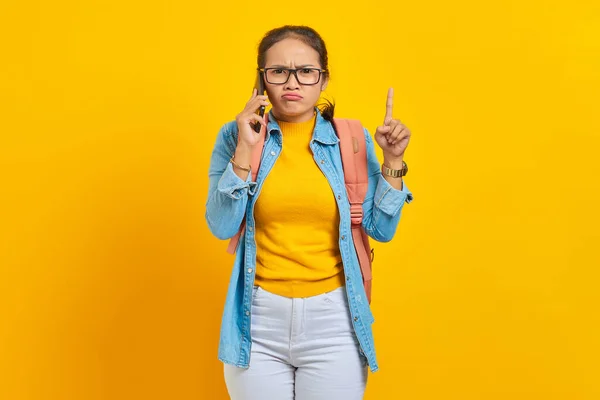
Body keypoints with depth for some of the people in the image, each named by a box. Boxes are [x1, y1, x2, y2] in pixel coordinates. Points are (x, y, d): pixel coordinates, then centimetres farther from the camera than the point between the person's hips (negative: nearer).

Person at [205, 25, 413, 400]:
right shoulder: (235, 136, -1)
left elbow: (381, 229, 2)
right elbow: (222, 227, -9)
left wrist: (393, 161, -9)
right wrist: (245, 151, -16)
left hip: (334, 319, 0)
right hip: (258, 319, 0)